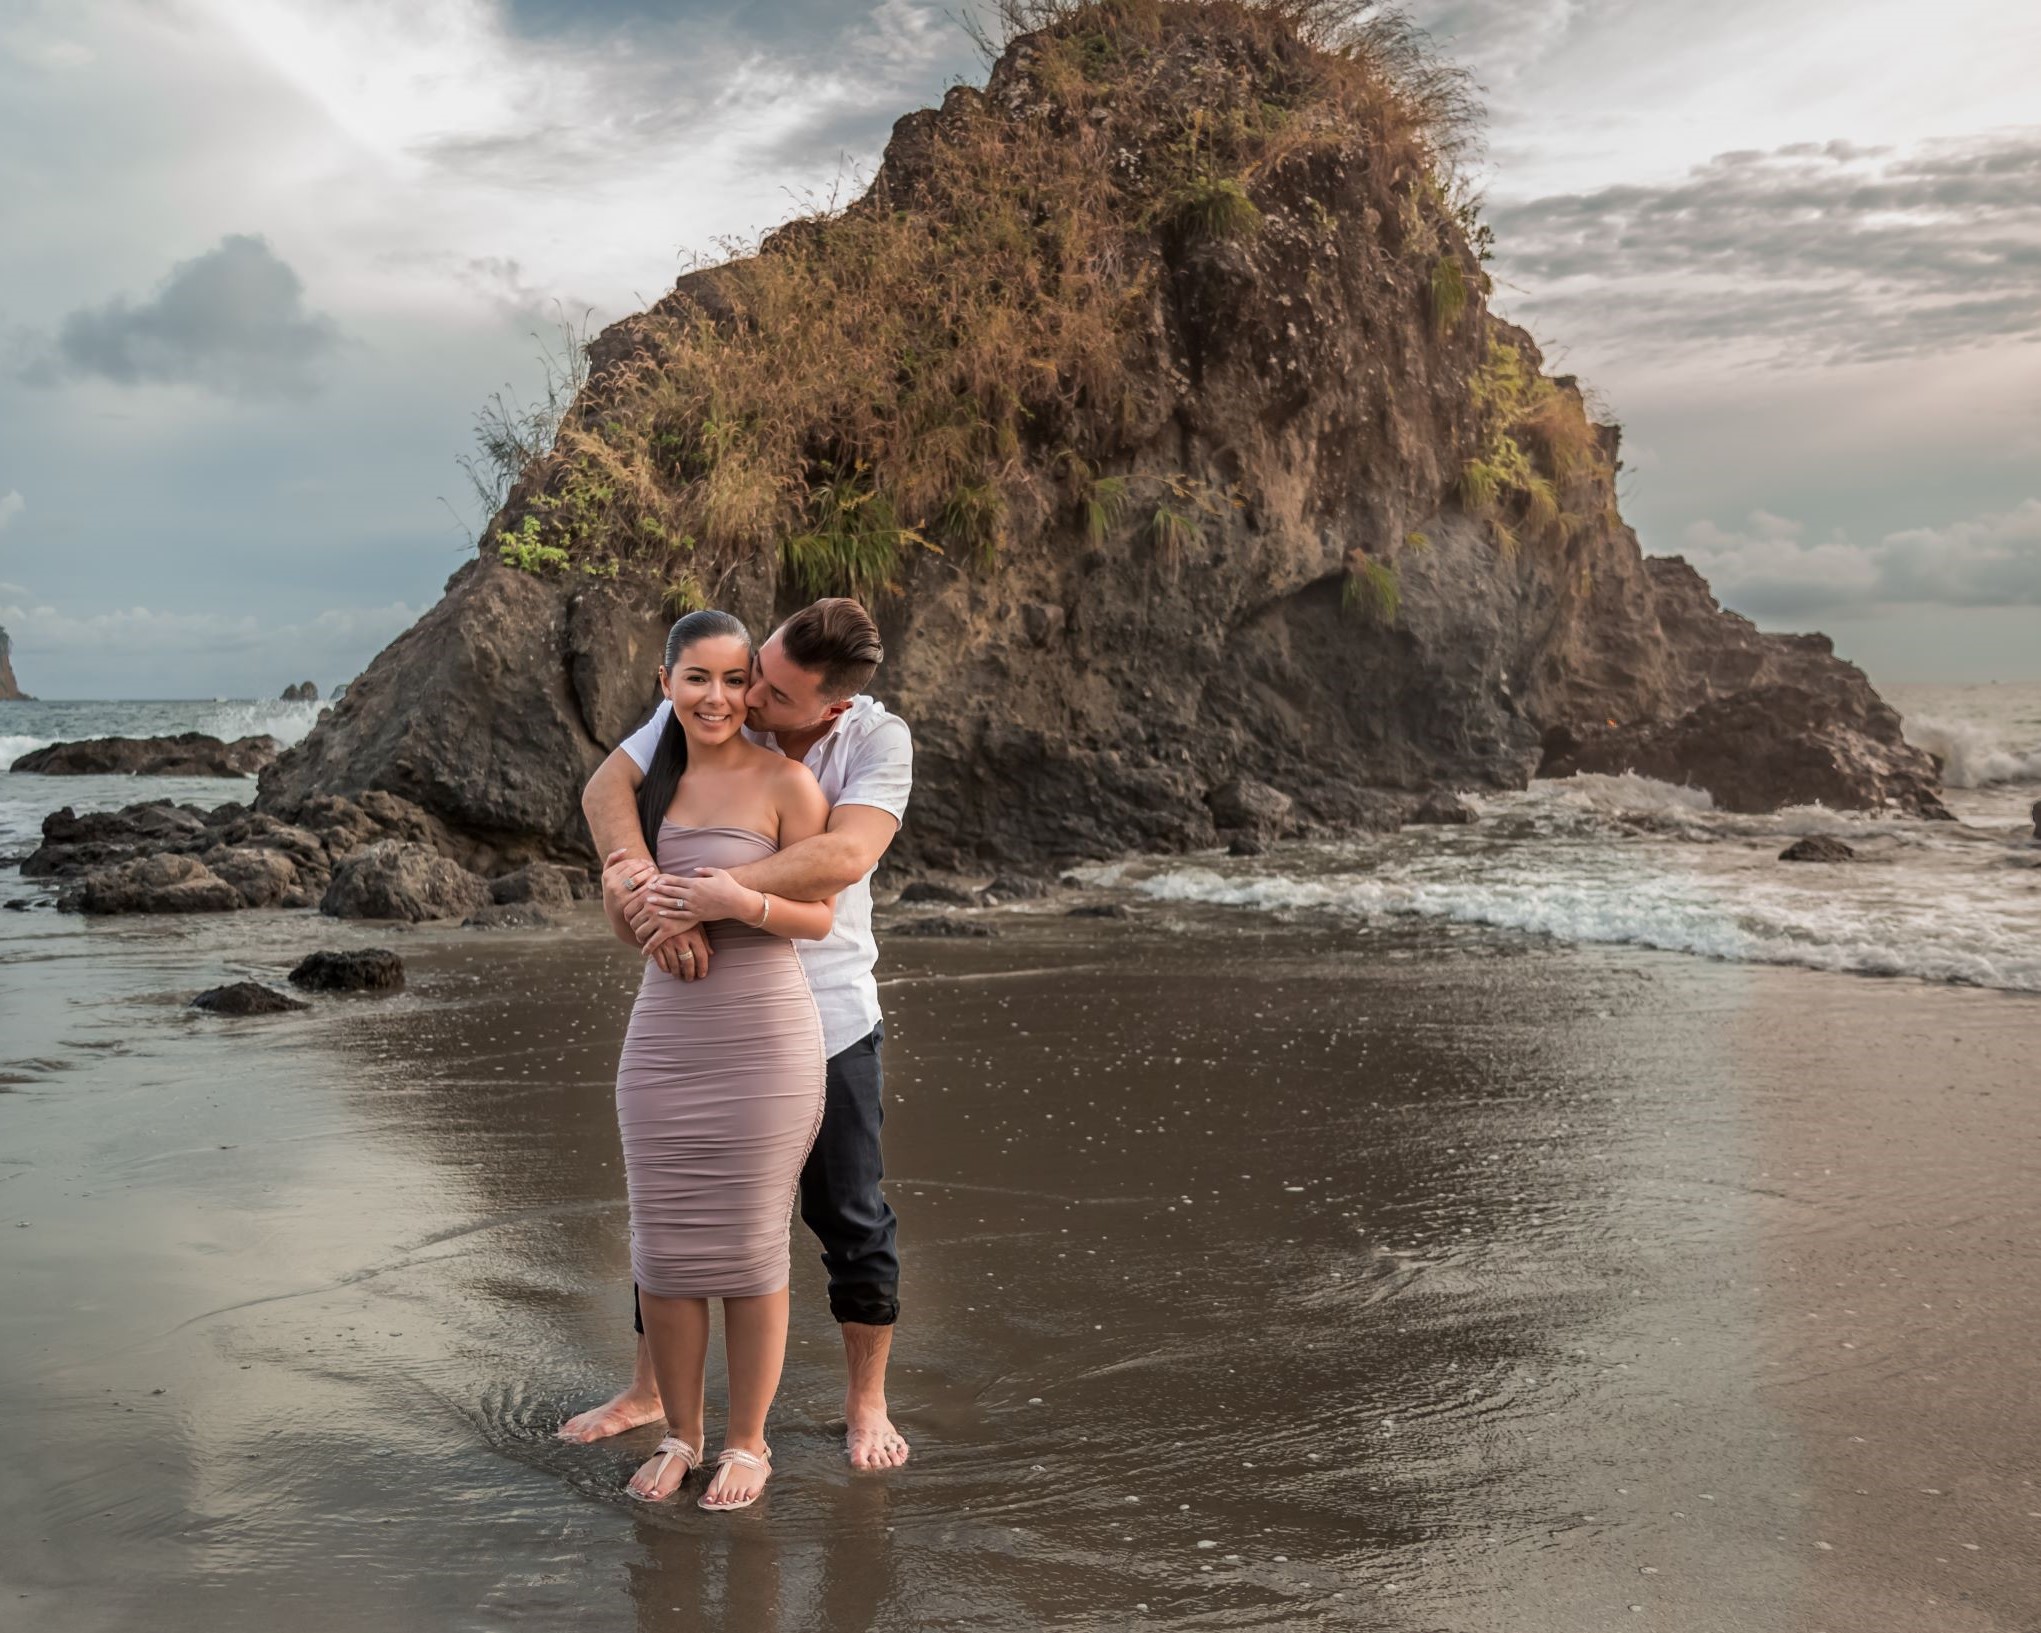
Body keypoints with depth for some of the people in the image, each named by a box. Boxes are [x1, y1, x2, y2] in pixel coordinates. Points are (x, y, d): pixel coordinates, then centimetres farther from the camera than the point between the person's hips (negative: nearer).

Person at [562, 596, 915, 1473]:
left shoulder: (879, 740, -18)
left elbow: (846, 856, -34)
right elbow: (607, 786, -21)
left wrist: (705, 894, -41)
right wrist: (648, 886, -38)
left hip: (826, 1016, -2)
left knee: (850, 1218, 7)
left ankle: (866, 1403, 26)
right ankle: (648, 1388, 33)